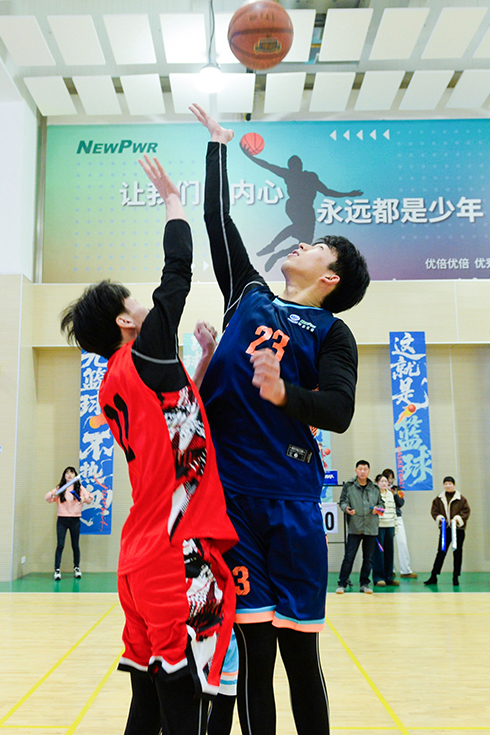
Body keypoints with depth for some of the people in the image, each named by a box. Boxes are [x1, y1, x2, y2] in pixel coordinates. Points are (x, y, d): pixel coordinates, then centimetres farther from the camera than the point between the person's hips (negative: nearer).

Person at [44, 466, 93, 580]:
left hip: (75, 520, 1)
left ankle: (77, 568, 23)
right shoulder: (60, 488, 4)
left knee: (75, 545, 7)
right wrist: (52, 494, -23)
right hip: (62, 520, -1)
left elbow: (90, 498, 6)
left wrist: (85, 499, -15)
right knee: (60, 545, -8)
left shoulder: (80, 488, 5)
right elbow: (47, 498, -1)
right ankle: (57, 570, -5)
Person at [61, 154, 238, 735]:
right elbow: (179, 267, -4)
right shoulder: (144, 356, -7)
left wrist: (205, 359, 20)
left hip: (143, 559, 9)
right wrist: (172, 197, 10)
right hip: (181, 559, -9)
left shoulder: (114, 387, 15)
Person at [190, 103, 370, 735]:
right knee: (251, 650, 5)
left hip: (290, 499, -2)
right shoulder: (249, 297, 16)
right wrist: (218, 144, 32)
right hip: (230, 491, 3)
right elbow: (218, 220, 24)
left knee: (300, 653, 5)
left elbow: (340, 411, -9)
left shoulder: (332, 331, 5)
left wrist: (283, 393, -28)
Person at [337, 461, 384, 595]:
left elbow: (381, 502, 17)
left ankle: (364, 584, 21)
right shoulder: (348, 486, 2)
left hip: (371, 528, 3)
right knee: (349, 556, -4)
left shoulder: (375, 488, 10)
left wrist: (377, 508, -5)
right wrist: (346, 508, -19)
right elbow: (342, 501, 2)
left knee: (368, 558, 9)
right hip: (354, 528, -3)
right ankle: (342, 584, 6)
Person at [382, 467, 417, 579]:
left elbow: (401, 503, 6)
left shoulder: (397, 489, 12)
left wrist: (395, 494, -10)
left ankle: (406, 571, 4)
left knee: (402, 543, -1)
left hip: (397, 518, 3)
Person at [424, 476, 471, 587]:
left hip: (458, 529, -1)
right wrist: (439, 517, -10)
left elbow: (466, 511, -2)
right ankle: (433, 577, 5)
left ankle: (456, 578, 15)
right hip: (445, 529, 1)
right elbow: (434, 510, 8)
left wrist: (458, 518, -15)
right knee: (441, 552, 2)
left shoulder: (461, 499, 1)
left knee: (457, 553, 5)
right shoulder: (439, 499, 7)